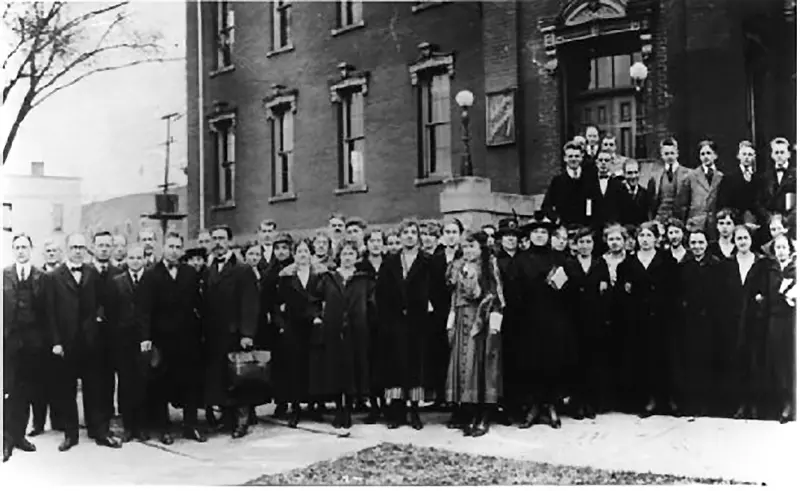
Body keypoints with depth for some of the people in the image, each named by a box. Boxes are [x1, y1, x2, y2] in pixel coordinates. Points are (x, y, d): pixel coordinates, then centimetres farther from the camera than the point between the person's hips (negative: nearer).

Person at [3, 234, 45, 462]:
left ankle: (19, 434, 18)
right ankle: (7, 439, 4)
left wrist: (46, 338, -5)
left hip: (34, 340, 1)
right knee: (9, 390, -2)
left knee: (27, 389, 7)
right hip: (10, 338, -1)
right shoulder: (4, 275, 4)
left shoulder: (42, 277, 4)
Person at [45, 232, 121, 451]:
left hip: (91, 341, 1)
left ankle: (100, 432, 13)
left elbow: (101, 302, 10)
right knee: (67, 391, 7)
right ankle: (70, 434, 17)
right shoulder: (53, 277, 0)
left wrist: (97, 316, -8)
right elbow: (50, 312, -3)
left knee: (95, 388, 6)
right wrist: (55, 341, -8)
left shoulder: (93, 274, 6)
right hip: (66, 343, -1)